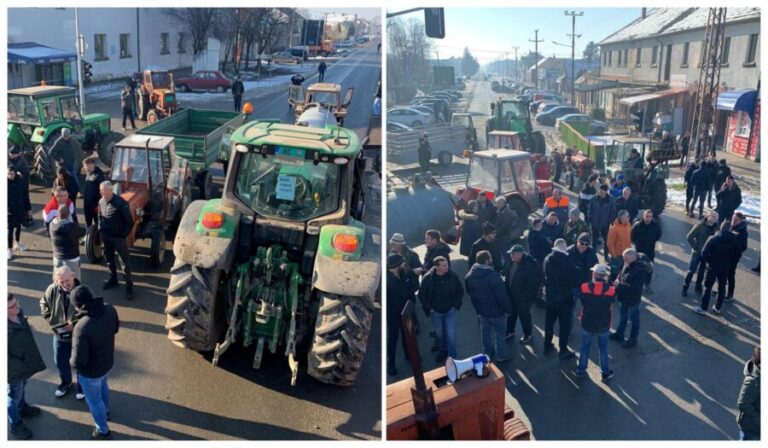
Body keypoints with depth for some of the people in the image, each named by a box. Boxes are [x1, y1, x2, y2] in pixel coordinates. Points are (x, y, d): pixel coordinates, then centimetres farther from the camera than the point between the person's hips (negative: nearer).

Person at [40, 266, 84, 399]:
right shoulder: (52, 290, -18)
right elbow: (44, 305, 0)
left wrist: (75, 325, -25)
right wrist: (53, 322, -9)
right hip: (59, 334, 3)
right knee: (60, 361, 24)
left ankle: (82, 385, 45)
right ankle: (66, 382, 53)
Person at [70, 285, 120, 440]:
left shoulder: (82, 327, -40)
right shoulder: (109, 309, -20)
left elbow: (79, 360, -30)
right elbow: (115, 329, 2)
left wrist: (71, 363, -8)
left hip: (91, 371, -6)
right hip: (108, 362, 6)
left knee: (94, 400, 21)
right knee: (103, 387, 36)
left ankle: (103, 430, 44)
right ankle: (105, 412, 63)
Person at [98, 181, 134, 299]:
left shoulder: (120, 203, -21)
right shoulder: (101, 202, -2)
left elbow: (129, 222, -15)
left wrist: (123, 236, -13)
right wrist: (100, 230, 8)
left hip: (118, 237, -6)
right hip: (106, 236, 6)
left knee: (124, 262, 0)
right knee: (109, 259, 20)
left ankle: (129, 285, 7)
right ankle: (113, 279, 37)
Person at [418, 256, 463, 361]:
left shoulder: (453, 276, -16)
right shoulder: (428, 278, -18)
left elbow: (460, 291, 0)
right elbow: (421, 294, -6)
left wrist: (456, 305, -4)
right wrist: (429, 308, -7)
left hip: (450, 310, -1)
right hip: (435, 311, 1)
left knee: (451, 334, -4)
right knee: (439, 333, 19)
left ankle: (452, 357, 11)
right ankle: (443, 350, 44)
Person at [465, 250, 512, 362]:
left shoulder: (469, 275, -7)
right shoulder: (493, 276, -31)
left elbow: (469, 292, 9)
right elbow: (502, 295, -26)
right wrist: (508, 308, -11)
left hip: (481, 310, 6)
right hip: (496, 311, -6)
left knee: (485, 331, 22)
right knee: (500, 332, 12)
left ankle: (488, 353, 36)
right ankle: (500, 356, 23)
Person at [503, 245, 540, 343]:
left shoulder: (529, 264, -27)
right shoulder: (511, 262, -4)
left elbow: (534, 281, -22)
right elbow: (507, 275, 13)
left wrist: (526, 294, -20)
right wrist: (506, 288, 8)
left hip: (523, 296, -7)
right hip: (511, 294, 7)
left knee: (524, 315, 11)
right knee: (511, 314, 22)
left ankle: (527, 334, 33)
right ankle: (510, 332, 41)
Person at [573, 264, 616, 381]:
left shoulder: (584, 287, -16)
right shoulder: (611, 290, -16)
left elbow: (582, 303, -1)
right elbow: (610, 306, -1)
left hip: (587, 323, 0)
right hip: (604, 325, 0)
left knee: (585, 347, 19)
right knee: (603, 349, 18)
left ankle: (581, 370, 31)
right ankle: (605, 373, 30)